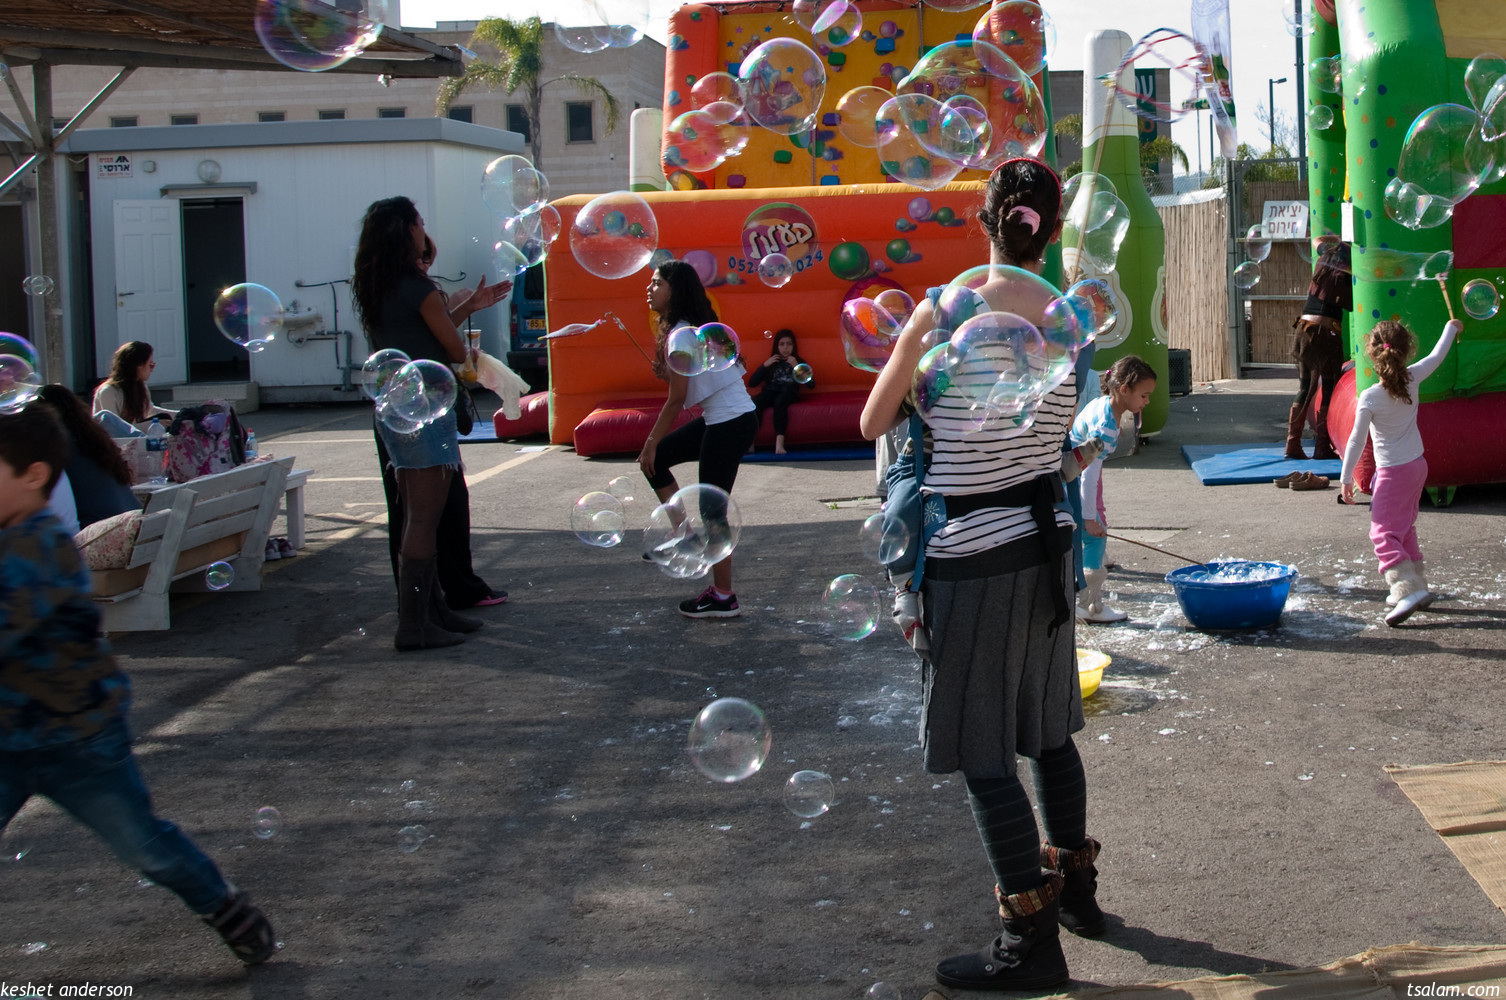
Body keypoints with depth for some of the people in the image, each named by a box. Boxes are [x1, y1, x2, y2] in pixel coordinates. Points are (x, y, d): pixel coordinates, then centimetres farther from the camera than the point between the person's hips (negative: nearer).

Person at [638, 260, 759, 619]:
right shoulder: (698, 324, 13)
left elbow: (676, 400, -14)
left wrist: (651, 443, -5)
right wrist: (669, 373, 1)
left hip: (730, 424, -10)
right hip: (723, 418, 10)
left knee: (713, 509, -2)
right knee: (655, 459, 16)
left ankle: (723, 599, 6)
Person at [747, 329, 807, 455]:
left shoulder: (799, 362, 18)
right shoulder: (772, 362, 22)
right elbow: (751, 384, 13)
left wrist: (796, 367, -3)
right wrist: (765, 365, 4)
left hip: (789, 393, -2)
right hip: (771, 392, 2)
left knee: (780, 401, -39)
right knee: (754, 403, -33)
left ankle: (779, 443, -49)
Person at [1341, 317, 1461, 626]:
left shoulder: (1369, 398, -21)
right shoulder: (1412, 379, -8)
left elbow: (1356, 441, -14)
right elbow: (1437, 355, 12)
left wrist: (1346, 479, -4)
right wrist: (1451, 328, 30)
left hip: (1393, 473, -7)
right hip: (1417, 465, 7)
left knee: (1383, 534, -9)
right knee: (1405, 529, 20)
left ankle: (1408, 588, -25)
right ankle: (1416, 586, 25)